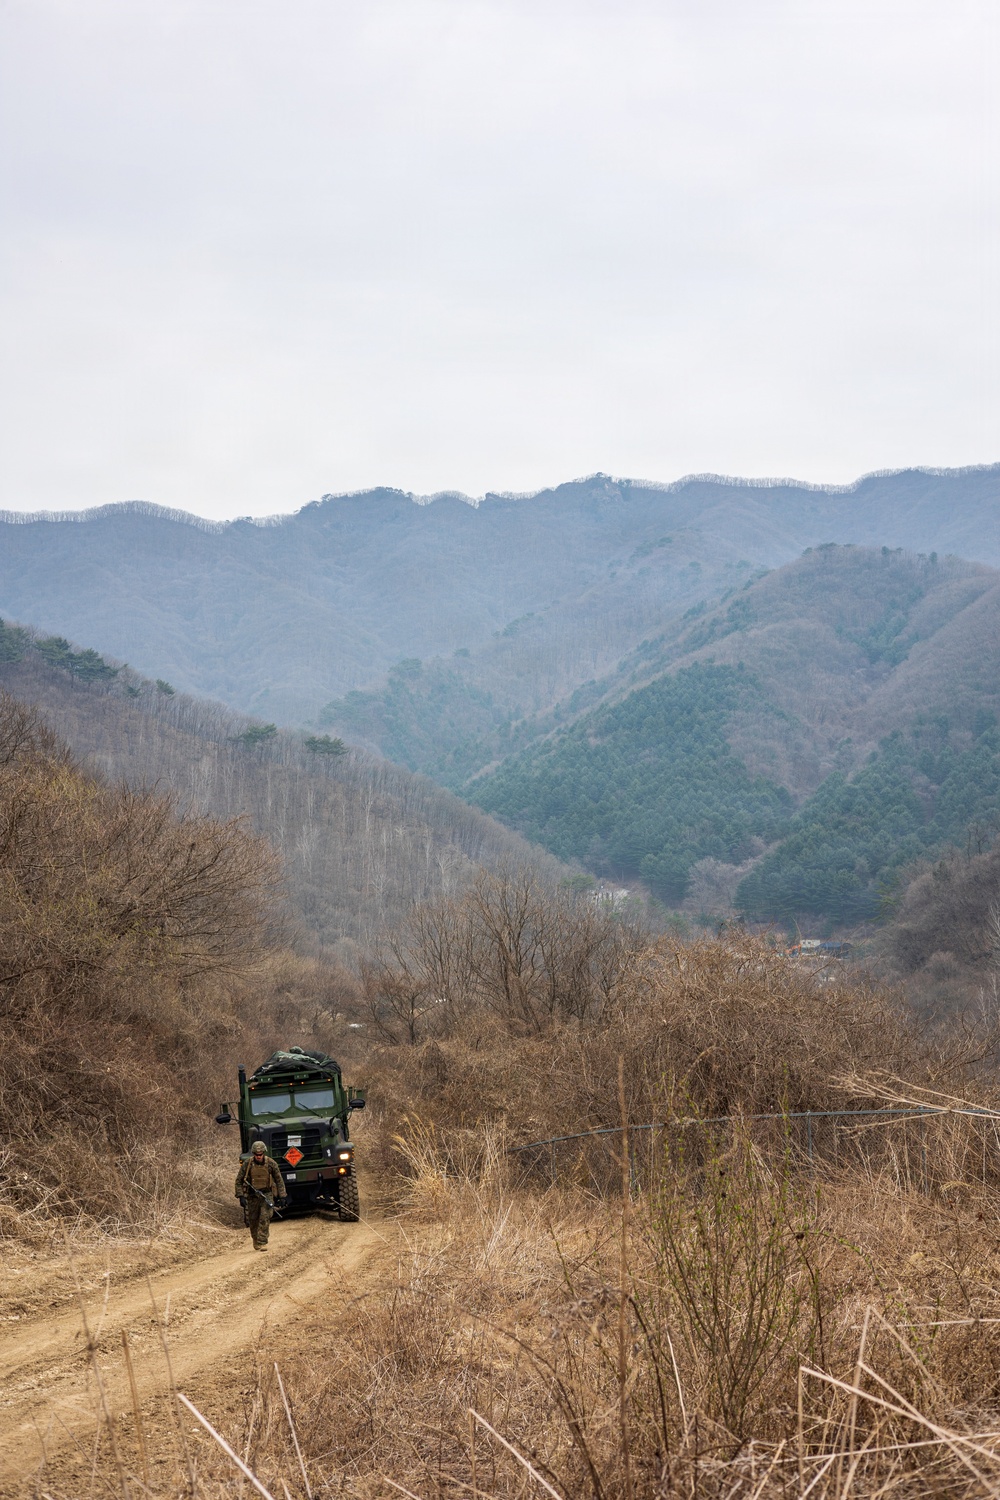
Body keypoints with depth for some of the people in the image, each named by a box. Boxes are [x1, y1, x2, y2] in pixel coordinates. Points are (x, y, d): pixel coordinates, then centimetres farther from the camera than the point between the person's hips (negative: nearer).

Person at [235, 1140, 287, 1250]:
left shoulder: (271, 1163, -10)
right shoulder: (247, 1164, -11)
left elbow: (278, 1180, 1)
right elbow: (239, 1180, -2)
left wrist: (282, 1196, 0)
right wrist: (241, 1196, -10)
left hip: (267, 1194, -1)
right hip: (252, 1196, 1)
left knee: (265, 1218, -15)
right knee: (252, 1220, 9)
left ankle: (262, 1243, -11)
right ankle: (255, 1240, 34)